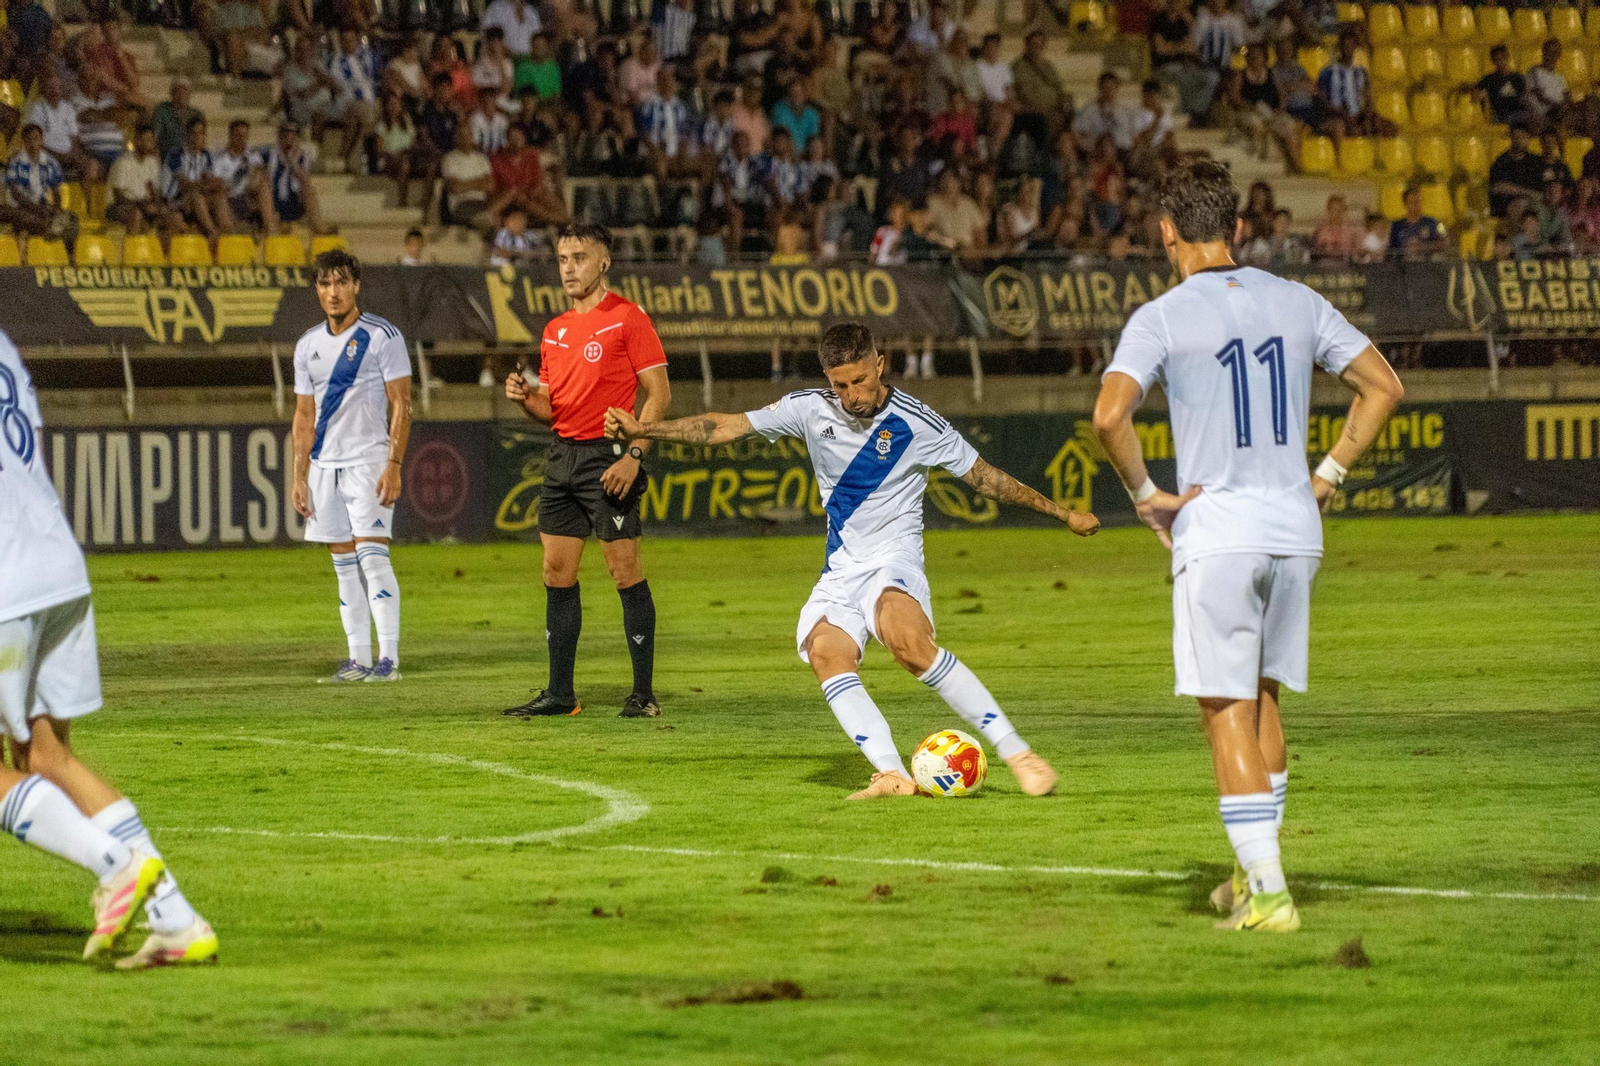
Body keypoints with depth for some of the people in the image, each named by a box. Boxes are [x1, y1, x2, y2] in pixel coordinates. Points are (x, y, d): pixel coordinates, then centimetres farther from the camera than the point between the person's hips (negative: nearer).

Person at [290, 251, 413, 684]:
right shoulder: (308, 344, 12)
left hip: (369, 462, -6)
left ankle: (388, 659, -12)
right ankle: (357, 659, 9)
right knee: (344, 565, 6)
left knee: (372, 557, -13)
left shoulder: (382, 336, -4)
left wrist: (394, 466, -14)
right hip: (325, 465, 6)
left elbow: (401, 406, -6)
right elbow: (304, 416, 16)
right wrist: (300, 476, 10)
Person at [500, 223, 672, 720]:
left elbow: (659, 393, -9)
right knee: (557, 574, 6)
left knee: (625, 570, -7)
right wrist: (526, 398, -2)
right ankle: (560, 693, 10)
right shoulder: (555, 329, 16)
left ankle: (644, 694, -3)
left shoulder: (627, 318, -6)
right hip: (562, 454, 7)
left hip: (607, 455, -7)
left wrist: (633, 454, -18)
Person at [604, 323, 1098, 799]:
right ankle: (892, 774, -36)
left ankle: (1015, 752, -28)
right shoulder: (811, 409, 2)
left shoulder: (916, 423, -6)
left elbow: (986, 478, 4)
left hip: (894, 562, -4)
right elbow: (727, 427, 4)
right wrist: (644, 429, -4)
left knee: (909, 642, -34)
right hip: (841, 570, 4)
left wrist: (1064, 514, 9)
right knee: (825, 651, -27)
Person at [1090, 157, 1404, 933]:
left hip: (1216, 533, -5)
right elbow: (1382, 387, 10)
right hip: (1294, 528, 5)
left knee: (1228, 714, -1)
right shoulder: (1298, 304, 8)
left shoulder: (1162, 319, -7)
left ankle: (1266, 891, -8)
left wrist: (1144, 493, -7)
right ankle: (1255, 874, 24)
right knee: (1261, 700, 19)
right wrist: (1330, 474, 13)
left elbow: (1110, 413, -20)